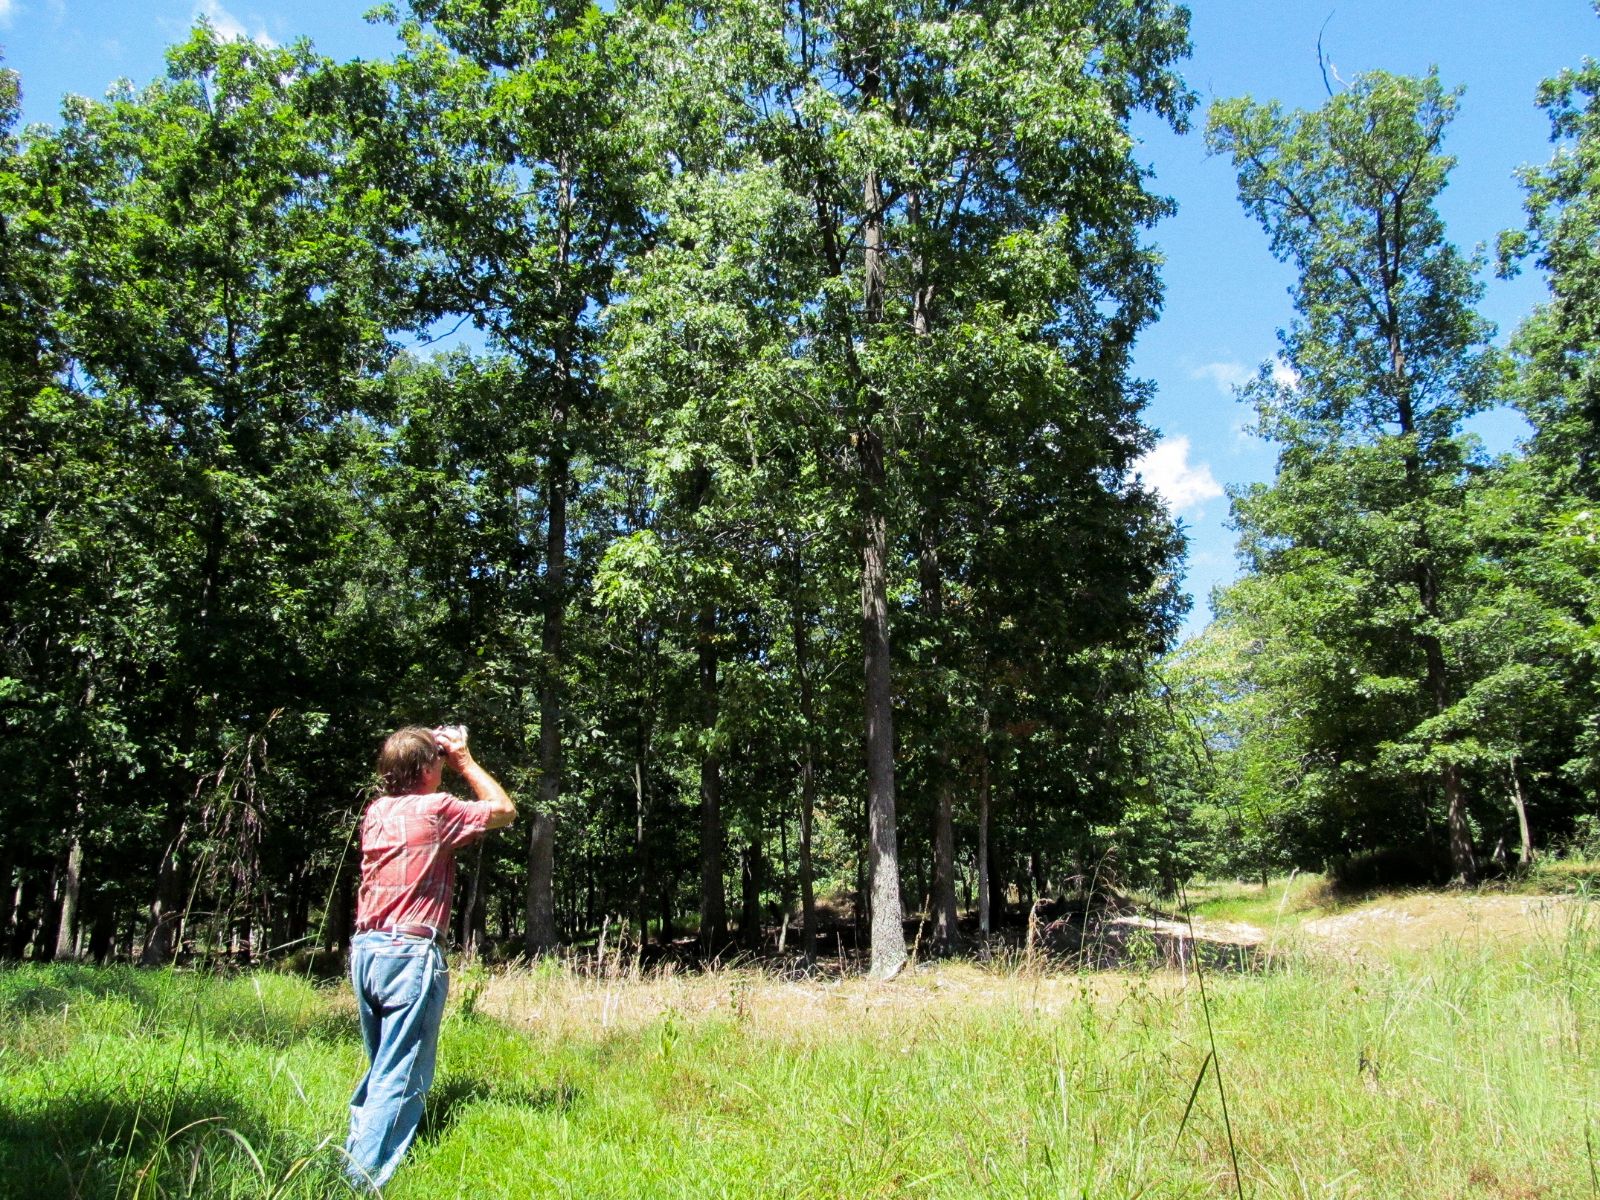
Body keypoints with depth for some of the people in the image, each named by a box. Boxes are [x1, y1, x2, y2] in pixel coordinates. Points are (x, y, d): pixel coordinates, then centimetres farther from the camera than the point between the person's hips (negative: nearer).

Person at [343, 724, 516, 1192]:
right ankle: (365, 1183, -2)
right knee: (401, 1079, -2)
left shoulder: (376, 811, 9)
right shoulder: (435, 809, -10)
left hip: (366, 948, 8)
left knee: (380, 1069, 22)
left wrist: (436, 753, 23)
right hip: (411, 952, -8)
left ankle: (351, 1162, 29)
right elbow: (504, 810, 2)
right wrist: (466, 762, 7)